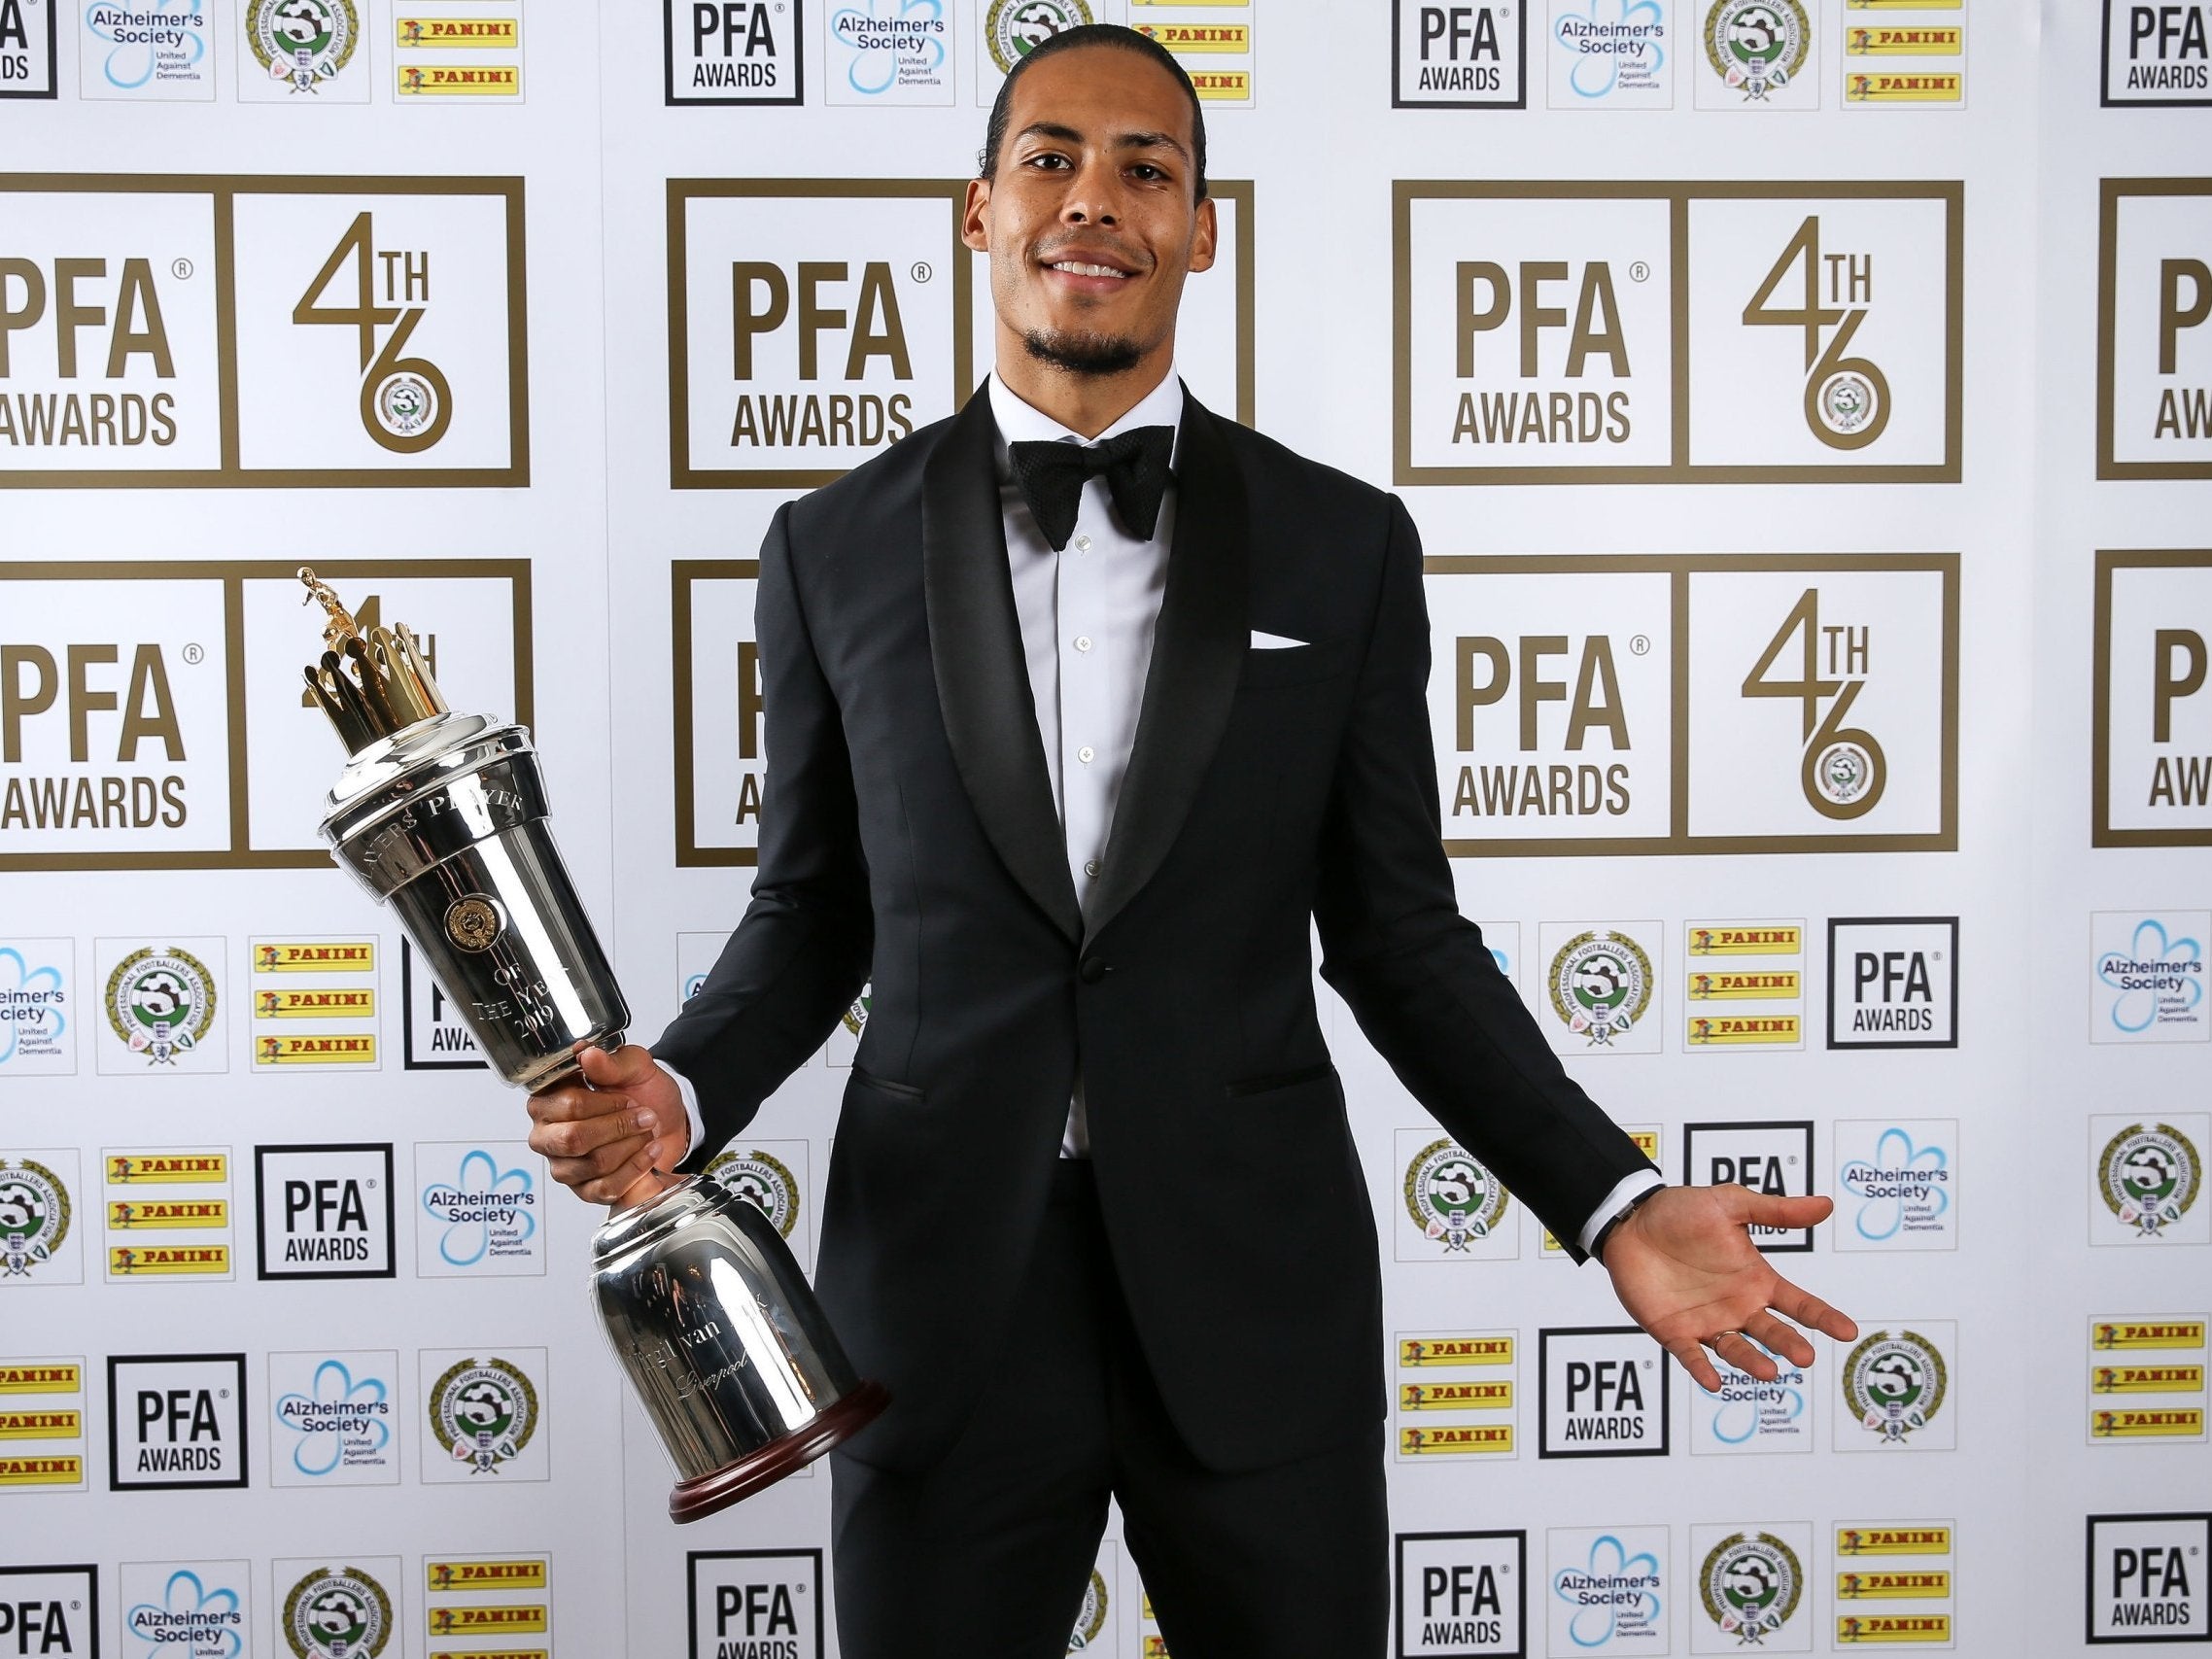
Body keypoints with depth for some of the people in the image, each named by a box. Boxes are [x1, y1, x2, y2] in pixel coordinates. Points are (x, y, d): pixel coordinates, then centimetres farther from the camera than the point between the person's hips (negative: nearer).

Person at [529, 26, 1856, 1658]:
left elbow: (1401, 939, 4)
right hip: (940, 1296, 1)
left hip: (1253, 1295, 0)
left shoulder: (1343, 546, 1)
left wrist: (1615, 1203, -6)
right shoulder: (835, 549, 2)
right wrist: (680, 1089, -10)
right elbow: (813, 911, 9)